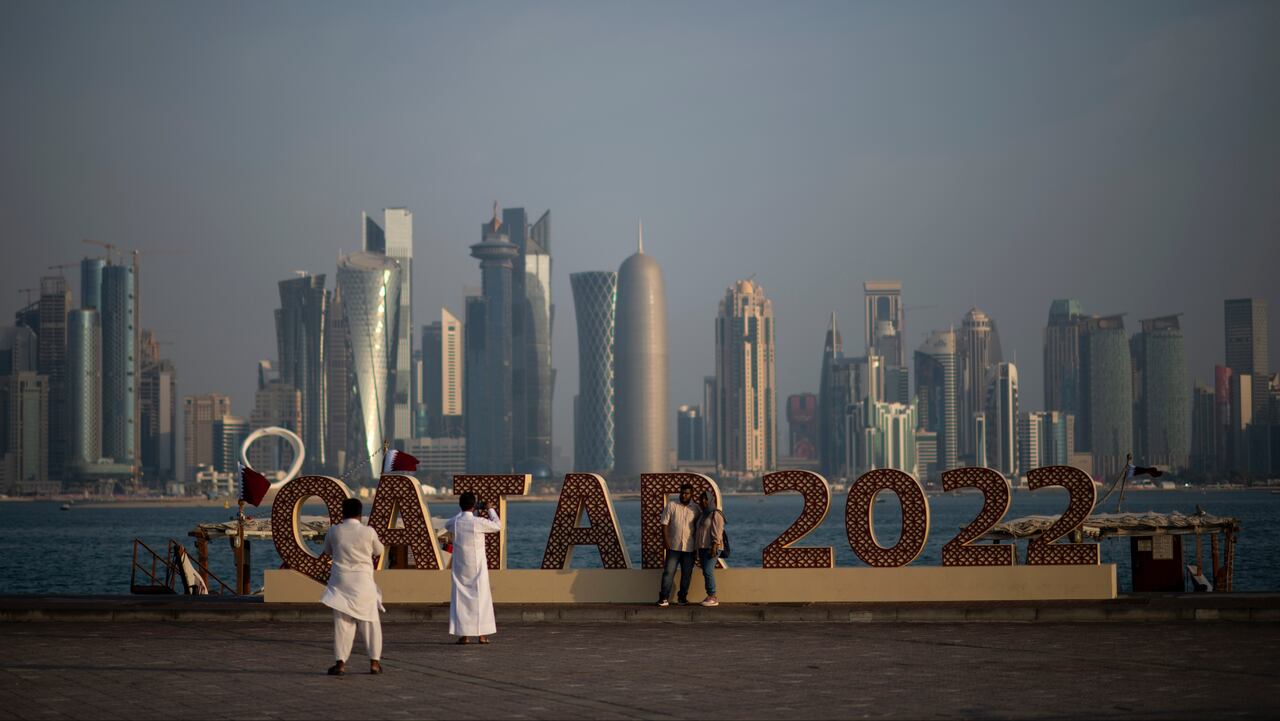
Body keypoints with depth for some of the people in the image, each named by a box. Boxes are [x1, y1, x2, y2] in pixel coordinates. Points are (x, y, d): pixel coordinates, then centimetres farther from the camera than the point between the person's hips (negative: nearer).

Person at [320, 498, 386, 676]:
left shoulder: (333, 531, -3)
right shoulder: (368, 532, -6)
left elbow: (328, 550, 15)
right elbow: (379, 551, 11)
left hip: (341, 581, 0)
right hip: (363, 581, 0)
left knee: (342, 621, 4)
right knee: (370, 621, 10)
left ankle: (340, 663, -4)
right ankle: (374, 662, 11)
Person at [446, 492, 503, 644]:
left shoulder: (455, 522, -5)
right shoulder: (479, 522, -14)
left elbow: (447, 525, 20)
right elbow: (498, 526, 0)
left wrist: (472, 513, 22)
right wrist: (490, 510, 14)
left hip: (460, 567, 3)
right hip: (477, 567, -3)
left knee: (460, 598, 8)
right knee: (480, 597, 4)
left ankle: (462, 634, 4)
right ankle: (481, 634, 3)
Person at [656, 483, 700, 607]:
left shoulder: (695, 509, 7)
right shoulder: (671, 505, 2)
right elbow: (665, 523, -1)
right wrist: (665, 540, -10)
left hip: (689, 548, 2)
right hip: (673, 546, -2)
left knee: (687, 574, 6)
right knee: (668, 572, -5)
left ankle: (683, 598, 17)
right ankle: (664, 598, -3)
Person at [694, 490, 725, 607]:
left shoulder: (715, 514, -8)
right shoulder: (703, 515, 19)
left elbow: (717, 531, -16)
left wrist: (714, 546, -22)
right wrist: (698, 549, 18)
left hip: (711, 548, -9)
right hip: (702, 548, 9)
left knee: (708, 571, -15)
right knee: (706, 572, 5)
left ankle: (712, 598, -15)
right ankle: (710, 597, 6)